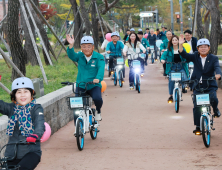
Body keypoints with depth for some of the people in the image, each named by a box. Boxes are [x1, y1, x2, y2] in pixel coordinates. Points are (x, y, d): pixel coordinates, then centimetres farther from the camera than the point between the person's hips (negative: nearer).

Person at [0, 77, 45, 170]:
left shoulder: (36, 109, -3)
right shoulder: (11, 108, 8)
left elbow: (40, 124, -19)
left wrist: (35, 135, -41)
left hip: (31, 152, -4)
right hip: (12, 153, 4)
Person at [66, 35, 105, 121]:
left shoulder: (99, 57, -2)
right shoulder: (80, 56, 4)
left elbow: (101, 68, -18)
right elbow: (72, 56, -16)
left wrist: (98, 78, -38)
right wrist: (71, 45, -36)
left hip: (94, 86, -2)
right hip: (80, 86, 2)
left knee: (97, 98, -29)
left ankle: (98, 111, 6)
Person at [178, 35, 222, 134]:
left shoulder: (213, 58, 0)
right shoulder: (195, 57, 4)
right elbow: (184, 55, -7)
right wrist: (181, 45, -25)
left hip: (210, 86, -1)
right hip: (197, 86, 1)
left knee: (213, 99, -26)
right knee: (196, 106, -5)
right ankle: (198, 126, 5)